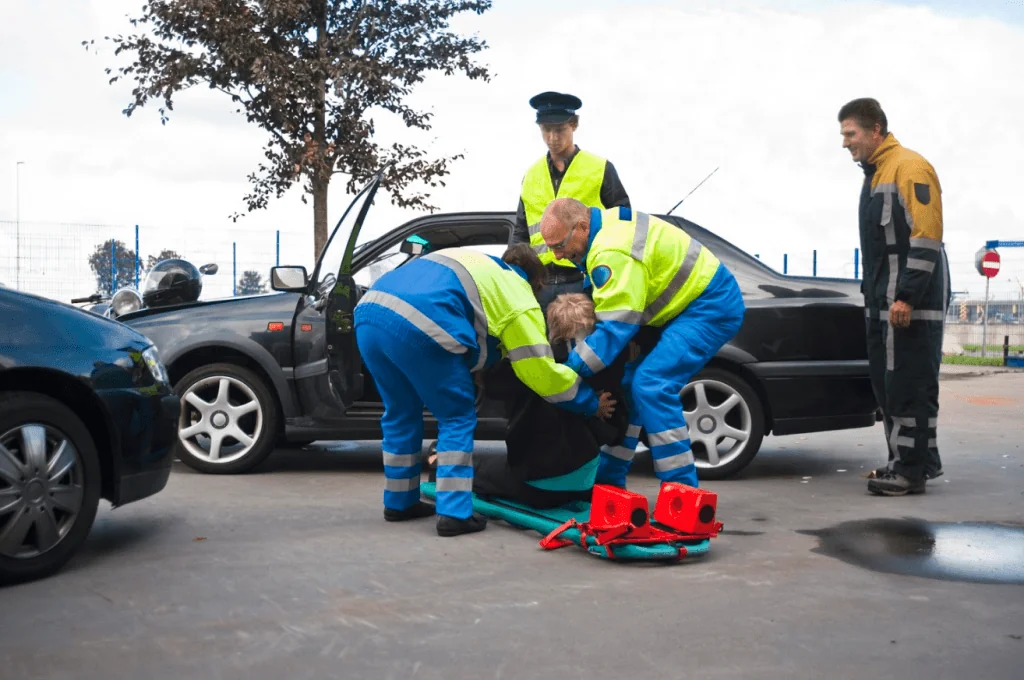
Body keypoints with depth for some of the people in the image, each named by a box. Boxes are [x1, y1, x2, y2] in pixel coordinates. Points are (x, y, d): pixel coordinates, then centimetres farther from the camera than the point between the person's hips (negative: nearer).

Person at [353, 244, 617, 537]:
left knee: (401, 413, 24)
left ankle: (399, 502, 33)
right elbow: (541, 372, 14)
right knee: (458, 418, 10)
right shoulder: (518, 298, 14)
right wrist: (591, 403, 26)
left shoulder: (480, 263, 35)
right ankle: (454, 514, 5)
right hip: (416, 325, -7)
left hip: (369, 311, 8)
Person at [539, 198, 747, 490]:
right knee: (625, 381, 10)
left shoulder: (613, 252, -29)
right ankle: (609, 479, 19)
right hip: (685, 303, 11)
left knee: (651, 386, -21)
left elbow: (614, 329, -29)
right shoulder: (605, 224, 2)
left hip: (713, 307, -11)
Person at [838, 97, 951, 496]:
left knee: (910, 386, -7)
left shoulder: (909, 167, -11)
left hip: (910, 303, -10)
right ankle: (903, 462, 21)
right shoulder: (875, 174, 19)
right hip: (884, 303, 10)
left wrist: (907, 296, -22)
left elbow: (926, 238, -18)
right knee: (887, 385, 12)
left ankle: (912, 470, -2)